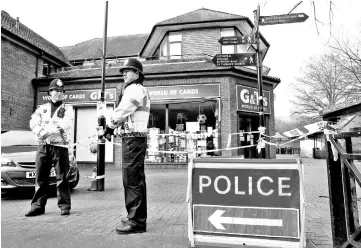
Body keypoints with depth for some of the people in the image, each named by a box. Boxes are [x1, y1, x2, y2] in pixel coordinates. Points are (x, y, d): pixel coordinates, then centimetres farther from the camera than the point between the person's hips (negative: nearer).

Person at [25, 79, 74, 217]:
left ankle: (64, 205, 6)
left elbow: (65, 125, -10)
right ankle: (38, 205, 14)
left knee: (62, 178, -1)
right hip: (43, 146, 3)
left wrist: (45, 130, -13)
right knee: (40, 178, 5)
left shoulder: (67, 109, 7)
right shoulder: (42, 108, 17)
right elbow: (33, 123, 2)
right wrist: (42, 133, -16)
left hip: (60, 146, -3)